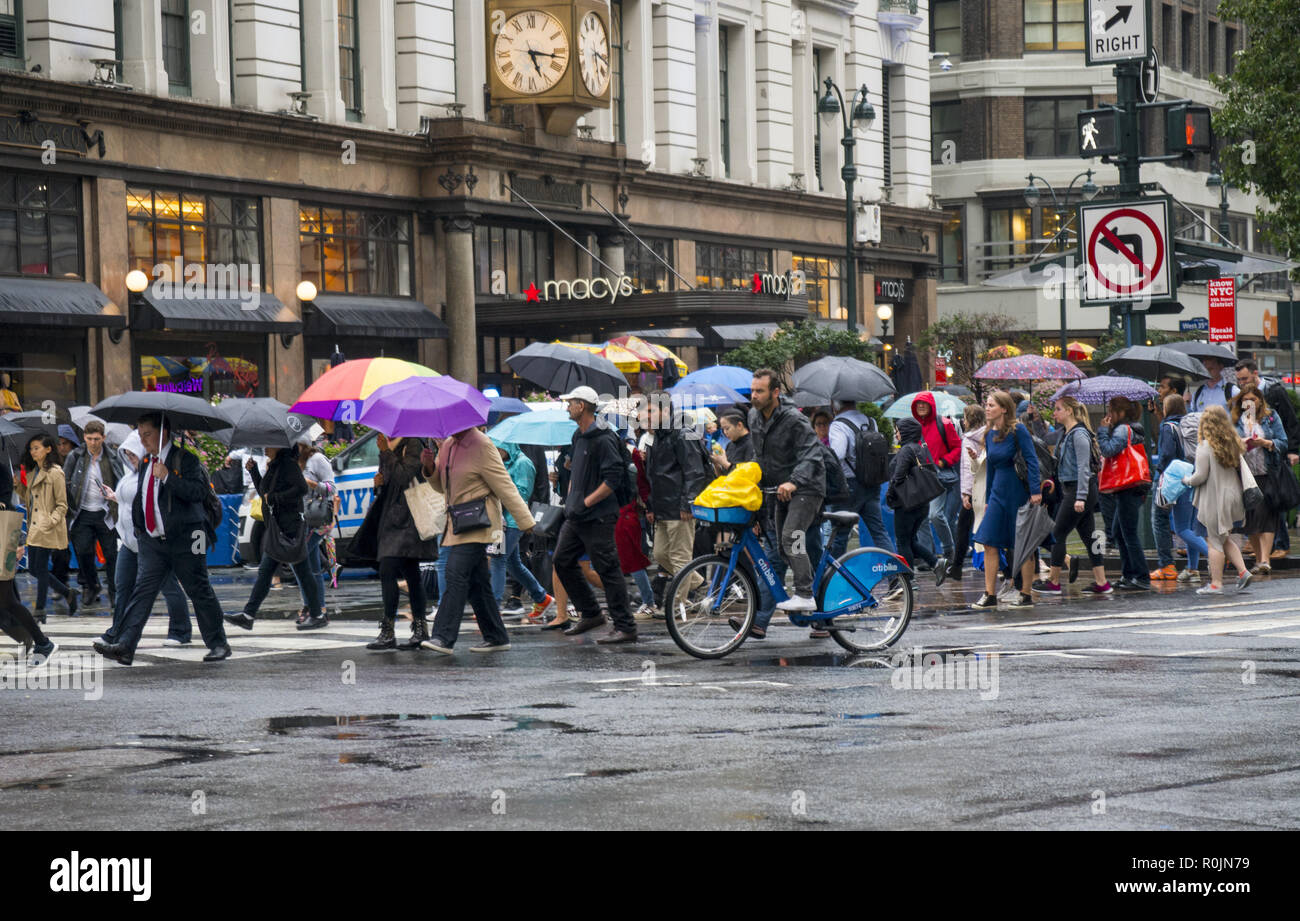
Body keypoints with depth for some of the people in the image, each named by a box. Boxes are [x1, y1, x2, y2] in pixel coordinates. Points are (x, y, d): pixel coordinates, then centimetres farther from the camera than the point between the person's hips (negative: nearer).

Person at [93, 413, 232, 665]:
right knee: (143, 590, -5)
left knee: (199, 592, 3)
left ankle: (218, 644, 15)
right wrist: (138, 526, 20)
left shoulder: (185, 458, -7)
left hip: (184, 540, -6)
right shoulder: (145, 463, 15)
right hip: (153, 540, 6)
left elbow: (199, 491, -19)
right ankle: (125, 646, -13)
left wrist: (167, 477, -24)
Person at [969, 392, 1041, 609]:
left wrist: (1035, 491, -23)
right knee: (989, 543, -1)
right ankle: (990, 595, 2)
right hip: (998, 491, 7)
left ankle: (1026, 595, 9)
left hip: (1019, 491, -7)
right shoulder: (990, 435, 9)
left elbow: (1031, 461, -15)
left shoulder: (1018, 431, -11)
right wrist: (988, 500, 18)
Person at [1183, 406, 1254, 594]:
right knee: (1224, 538, 19)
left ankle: (1216, 584, 2)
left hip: (1214, 499, -7)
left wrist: (1187, 480, 4)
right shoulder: (1233, 445, 5)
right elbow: (1240, 470, 11)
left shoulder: (1205, 446, -14)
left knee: (1214, 541, 0)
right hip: (1233, 497, 7)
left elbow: (1201, 476, -15)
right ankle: (1242, 571, 8)